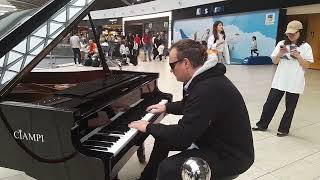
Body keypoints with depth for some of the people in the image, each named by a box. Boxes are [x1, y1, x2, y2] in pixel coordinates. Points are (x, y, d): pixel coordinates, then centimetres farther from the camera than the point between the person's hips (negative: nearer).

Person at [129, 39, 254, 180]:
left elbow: (183, 135, -30)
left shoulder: (208, 88, -32)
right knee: (162, 140, 14)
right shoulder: (205, 78, 0)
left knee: (168, 168, -25)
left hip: (230, 155, -10)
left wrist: (149, 127, -16)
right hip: (214, 138, 10)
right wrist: (166, 107, 20)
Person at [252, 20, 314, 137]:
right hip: (279, 81, 2)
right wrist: (280, 53, -14)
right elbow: (275, 61, 4)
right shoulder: (281, 44, 4)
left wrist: (298, 56, -17)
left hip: (295, 83, -2)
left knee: (290, 108, 8)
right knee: (270, 103, 6)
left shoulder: (305, 47, -3)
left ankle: (284, 129, 24)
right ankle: (262, 125, 21)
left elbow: (307, 66, -4)